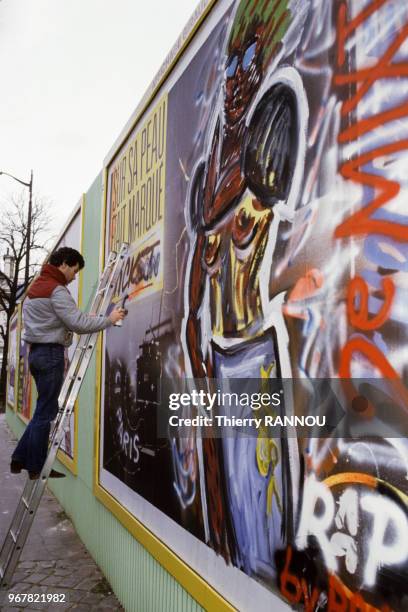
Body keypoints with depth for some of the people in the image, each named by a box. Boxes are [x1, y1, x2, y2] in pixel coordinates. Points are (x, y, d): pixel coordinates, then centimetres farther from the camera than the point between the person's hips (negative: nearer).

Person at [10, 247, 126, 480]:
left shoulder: (37, 286, 17)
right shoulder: (56, 289, -13)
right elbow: (78, 322, -20)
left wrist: (67, 329, 10)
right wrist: (109, 319, -12)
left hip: (38, 351, 9)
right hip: (50, 353, -9)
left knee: (45, 409, 15)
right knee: (46, 412, -2)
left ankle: (21, 459, 17)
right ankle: (36, 468, 5)